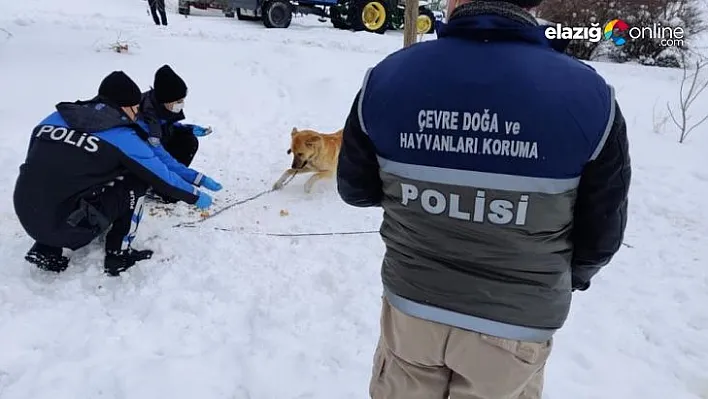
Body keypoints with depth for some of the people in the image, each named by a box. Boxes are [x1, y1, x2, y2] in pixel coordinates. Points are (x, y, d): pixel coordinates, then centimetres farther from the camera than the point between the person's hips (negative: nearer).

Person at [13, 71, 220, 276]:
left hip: (27, 219, 6)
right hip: (67, 227, -6)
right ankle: (118, 255, 10)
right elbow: (163, 177, 1)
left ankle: (46, 250, 22)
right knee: (135, 182, 6)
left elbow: (41, 165, 20)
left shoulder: (55, 118, 9)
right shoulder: (121, 137, -7)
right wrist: (196, 196, 17)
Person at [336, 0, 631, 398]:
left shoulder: (386, 78, -15)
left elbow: (354, 190, -2)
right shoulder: (588, 96, -18)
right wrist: (573, 275, 15)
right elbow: (601, 235, -7)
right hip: (516, 322, 0)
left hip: (411, 302, 1)